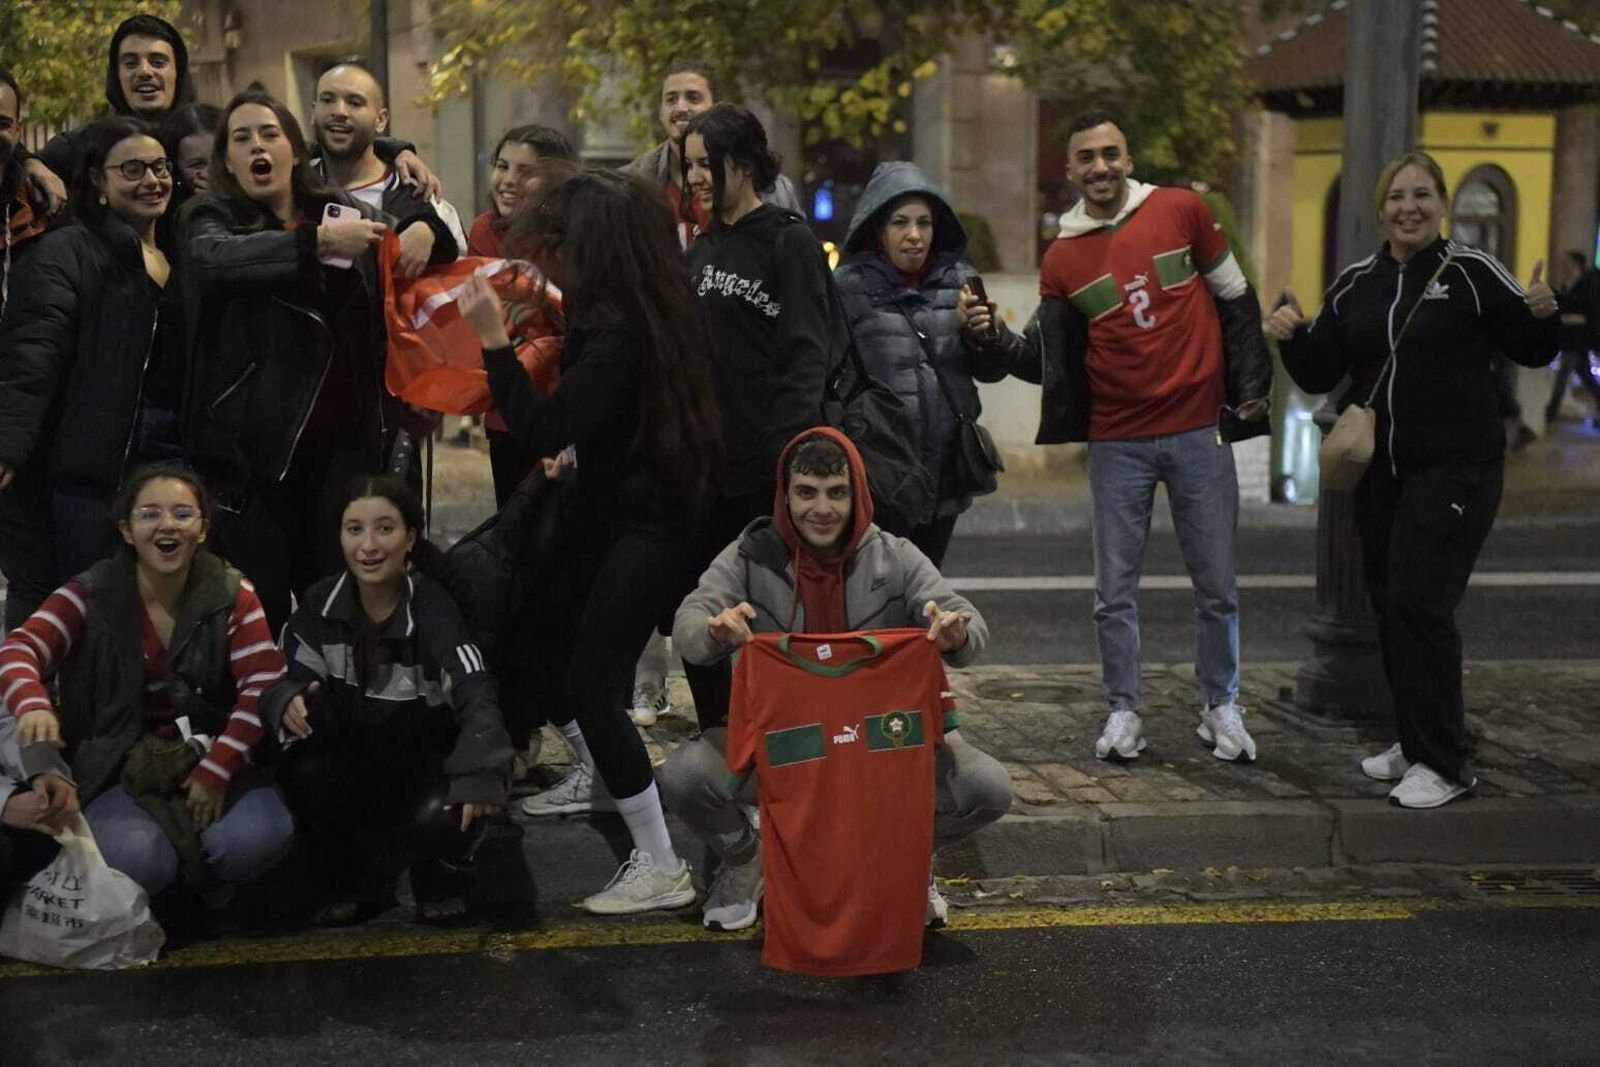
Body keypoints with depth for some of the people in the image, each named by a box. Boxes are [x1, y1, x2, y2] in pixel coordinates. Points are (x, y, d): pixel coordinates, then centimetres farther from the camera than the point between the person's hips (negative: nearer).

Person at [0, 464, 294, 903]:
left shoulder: (232, 594, 0)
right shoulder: (92, 595, -4)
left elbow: (263, 685, -7)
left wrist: (216, 769, -18)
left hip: (208, 758, 2)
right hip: (116, 769, -1)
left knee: (257, 840, -28)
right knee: (137, 858, -32)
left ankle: (201, 890, 7)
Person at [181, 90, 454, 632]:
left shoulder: (344, 212, 13)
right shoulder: (213, 219, 4)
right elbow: (214, 258, -20)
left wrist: (426, 227, -4)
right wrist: (319, 240, -28)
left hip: (344, 438, 3)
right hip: (252, 441, -3)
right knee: (258, 604, -4)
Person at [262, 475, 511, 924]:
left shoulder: (433, 610, -21)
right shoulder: (322, 603, -8)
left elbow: (476, 699, -33)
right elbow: (294, 678, -6)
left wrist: (480, 777, -50)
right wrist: (287, 703, -33)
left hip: (429, 763, -3)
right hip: (356, 764, 3)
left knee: (442, 815, -34)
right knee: (302, 772, -28)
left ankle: (441, 886, 6)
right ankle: (358, 886, 1)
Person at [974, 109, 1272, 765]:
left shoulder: (1181, 212, 1)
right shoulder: (1063, 258, 4)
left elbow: (1236, 301, 7)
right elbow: (1047, 362, 6)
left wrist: (1250, 386, 3)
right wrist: (998, 337, -12)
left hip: (1201, 431, -1)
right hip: (1118, 442, 1)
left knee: (1217, 587, 7)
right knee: (1115, 590, 5)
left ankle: (1221, 708, 22)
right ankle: (1122, 711, 18)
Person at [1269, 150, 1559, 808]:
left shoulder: (1471, 273, -6)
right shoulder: (1354, 285, 8)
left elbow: (1530, 352, -1)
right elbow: (1320, 377, 9)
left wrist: (1542, 314, -21)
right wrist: (1292, 338, -9)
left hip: (1455, 470, -6)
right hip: (1379, 474, 6)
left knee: (1420, 604, -12)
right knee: (1390, 606, 12)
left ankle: (1444, 764, -4)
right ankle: (1416, 744, 27)